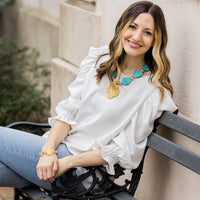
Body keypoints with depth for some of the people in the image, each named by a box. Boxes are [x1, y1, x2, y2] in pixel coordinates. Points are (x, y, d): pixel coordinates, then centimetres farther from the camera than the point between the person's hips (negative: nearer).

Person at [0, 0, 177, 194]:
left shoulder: (154, 90, -10)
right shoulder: (98, 59, 6)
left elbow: (124, 151, -11)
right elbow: (69, 110, 3)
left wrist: (68, 162, -16)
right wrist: (48, 151, -13)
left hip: (84, 169, -5)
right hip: (59, 144, 5)